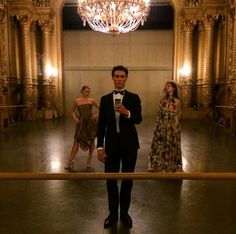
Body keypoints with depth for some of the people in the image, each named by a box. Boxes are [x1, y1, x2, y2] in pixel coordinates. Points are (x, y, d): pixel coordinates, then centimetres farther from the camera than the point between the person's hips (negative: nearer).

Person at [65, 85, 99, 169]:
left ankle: (89, 161, 20)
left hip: (91, 122, 1)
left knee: (92, 140, 6)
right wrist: (75, 118, -4)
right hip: (81, 122, -1)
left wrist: (96, 115, -7)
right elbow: (73, 111, 13)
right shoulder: (76, 101, 4)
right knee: (76, 141, -5)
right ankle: (70, 161, 3)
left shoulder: (91, 100, 4)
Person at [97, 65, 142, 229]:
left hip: (129, 144, -1)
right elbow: (101, 125, 1)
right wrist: (100, 147, -4)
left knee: (127, 180, 12)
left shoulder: (134, 98, -1)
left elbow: (138, 119, -14)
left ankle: (124, 212, 32)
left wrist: (127, 113, -34)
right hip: (111, 145, 1)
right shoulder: (105, 99, 3)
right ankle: (113, 214, 29)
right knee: (111, 180, 10)